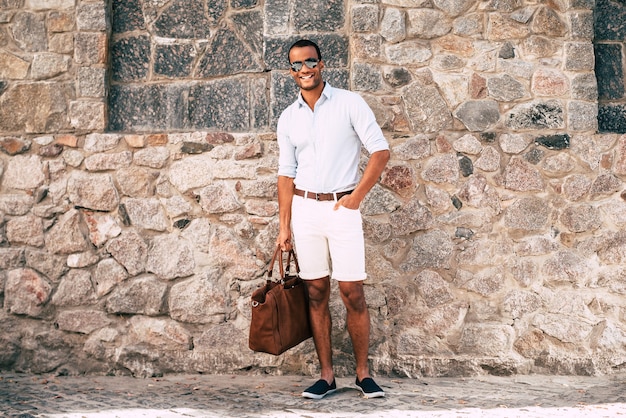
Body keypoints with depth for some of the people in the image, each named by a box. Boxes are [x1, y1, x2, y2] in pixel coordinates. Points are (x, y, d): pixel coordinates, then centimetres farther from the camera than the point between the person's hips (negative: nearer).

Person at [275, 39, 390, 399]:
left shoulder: (349, 103, -2)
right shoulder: (288, 118, 9)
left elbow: (381, 151, -4)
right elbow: (287, 173, 11)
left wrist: (357, 196, -9)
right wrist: (284, 226, 7)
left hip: (342, 208, -3)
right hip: (304, 209, 4)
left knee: (353, 293, -4)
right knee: (317, 293, 5)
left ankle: (364, 373, 8)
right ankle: (327, 375, 11)